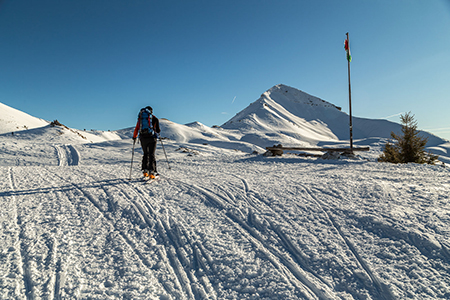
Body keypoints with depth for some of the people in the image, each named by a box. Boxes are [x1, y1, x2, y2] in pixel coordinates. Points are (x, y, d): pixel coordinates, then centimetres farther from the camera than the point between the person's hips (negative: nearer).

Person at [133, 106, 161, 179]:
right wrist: (158, 130, 21)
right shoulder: (154, 118, 2)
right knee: (152, 155, 1)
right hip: (152, 138, -3)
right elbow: (158, 130, -3)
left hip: (143, 138, 3)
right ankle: (152, 172, -7)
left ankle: (145, 171, 13)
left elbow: (136, 129, 13)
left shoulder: (140, 118, 11)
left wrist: (134, 137, 28)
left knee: (146, 154, 18)